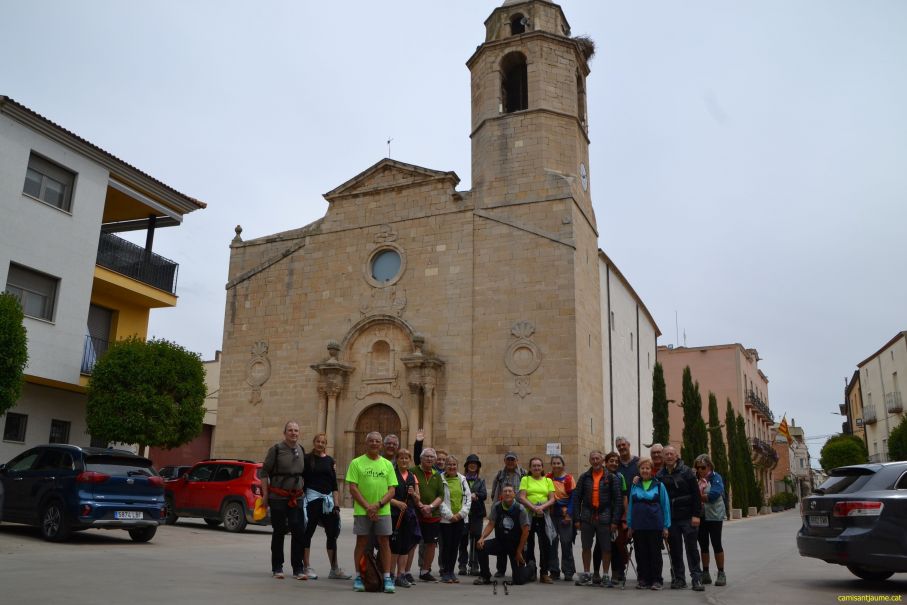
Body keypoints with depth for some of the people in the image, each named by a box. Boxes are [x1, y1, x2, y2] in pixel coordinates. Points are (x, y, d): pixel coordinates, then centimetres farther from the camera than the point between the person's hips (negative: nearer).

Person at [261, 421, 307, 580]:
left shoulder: (302, 450, 10)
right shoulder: (276, 449, -4)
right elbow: (264, 472, -4)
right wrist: (265, 494, -8)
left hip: (297, 498, 3)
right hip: (278, 497, -3)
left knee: (299, 532, -3)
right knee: (279, 532, 5)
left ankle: (298, 569, 4)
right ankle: (277, 568, 17)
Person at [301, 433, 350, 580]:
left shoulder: (330, 461, 12)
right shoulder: (307, 459, 1)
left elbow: (334, 485, 11)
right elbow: (301, 479, -2)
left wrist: (336, 504, 5)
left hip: (328, 500, 4)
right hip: (311, 498, -4)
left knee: (332, 534, 6)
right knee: (308, 532, 0)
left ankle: (334, 569, 13)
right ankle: (306, 567, 10)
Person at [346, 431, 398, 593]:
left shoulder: (387, 464, 9)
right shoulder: (356, 463, 2)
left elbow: (392, 489, 5)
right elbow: (352, 488, -4)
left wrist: (378, 504, -10)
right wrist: (367, 506, -11)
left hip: (383, 511, 2)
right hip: (362, 511, -2)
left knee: (384, 543, 1)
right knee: (362, 542, 3)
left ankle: (387, 578, 6)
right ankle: (358, 577, 13)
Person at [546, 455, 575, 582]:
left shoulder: (568, 478, -3)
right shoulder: (548, 478, 6)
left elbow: (573, 497, -4)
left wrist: (568, 514, -10)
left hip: (565, 515, -3)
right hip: (551, 514, 3)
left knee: (566, 543, -1)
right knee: (552, 543, 5)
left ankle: (568, 572, 8)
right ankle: (554, 571, 14)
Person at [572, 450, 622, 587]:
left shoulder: (611, 478, 1)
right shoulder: (584, 477, 6)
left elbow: (618, 500, -1)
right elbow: (576, 498, 6)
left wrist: (615, 520, -8)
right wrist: (577, 518, 0)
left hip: (604, 517, -2)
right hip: (587, 517, 2)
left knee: (606, 548, 4)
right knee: (586, 547, 9)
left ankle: (605, 575, 18)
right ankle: (586, 575, 21)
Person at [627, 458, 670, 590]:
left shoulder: (659, 485, 3)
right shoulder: (634, 486, 9)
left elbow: (665, 506, 3)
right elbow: (630, 505, 11)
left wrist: (666, 526, -2)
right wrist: (629, 525, 7)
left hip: (655, 525, -2)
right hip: (638, 525, 2)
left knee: (655, 553, 3)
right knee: (641, 553, 6)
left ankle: (656, 580, 11)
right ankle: (643, 579, 16)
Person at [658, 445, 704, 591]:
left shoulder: (686, 471, -4)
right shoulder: (660, 475, 6)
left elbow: (696, 494, -7)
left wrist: (696, 515, -11)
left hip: (687, 517, -3)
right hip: (671, 519, 3)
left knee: (691, 548, -1)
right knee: (675, 550, 7)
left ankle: (697, 578, 5)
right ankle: (679, 578, 16)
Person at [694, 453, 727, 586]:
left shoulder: (716, 478, -8)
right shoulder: (696, 479, 7)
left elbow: (713, 495, -21)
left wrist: (698, 496, -11)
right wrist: (703, 497, -16)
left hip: (714, 516, -5)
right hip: (700, 516, 5)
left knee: (716, 544, 2)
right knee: (703, 545, 10)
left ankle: (721, 574, 13)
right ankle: (705, 574, 19)